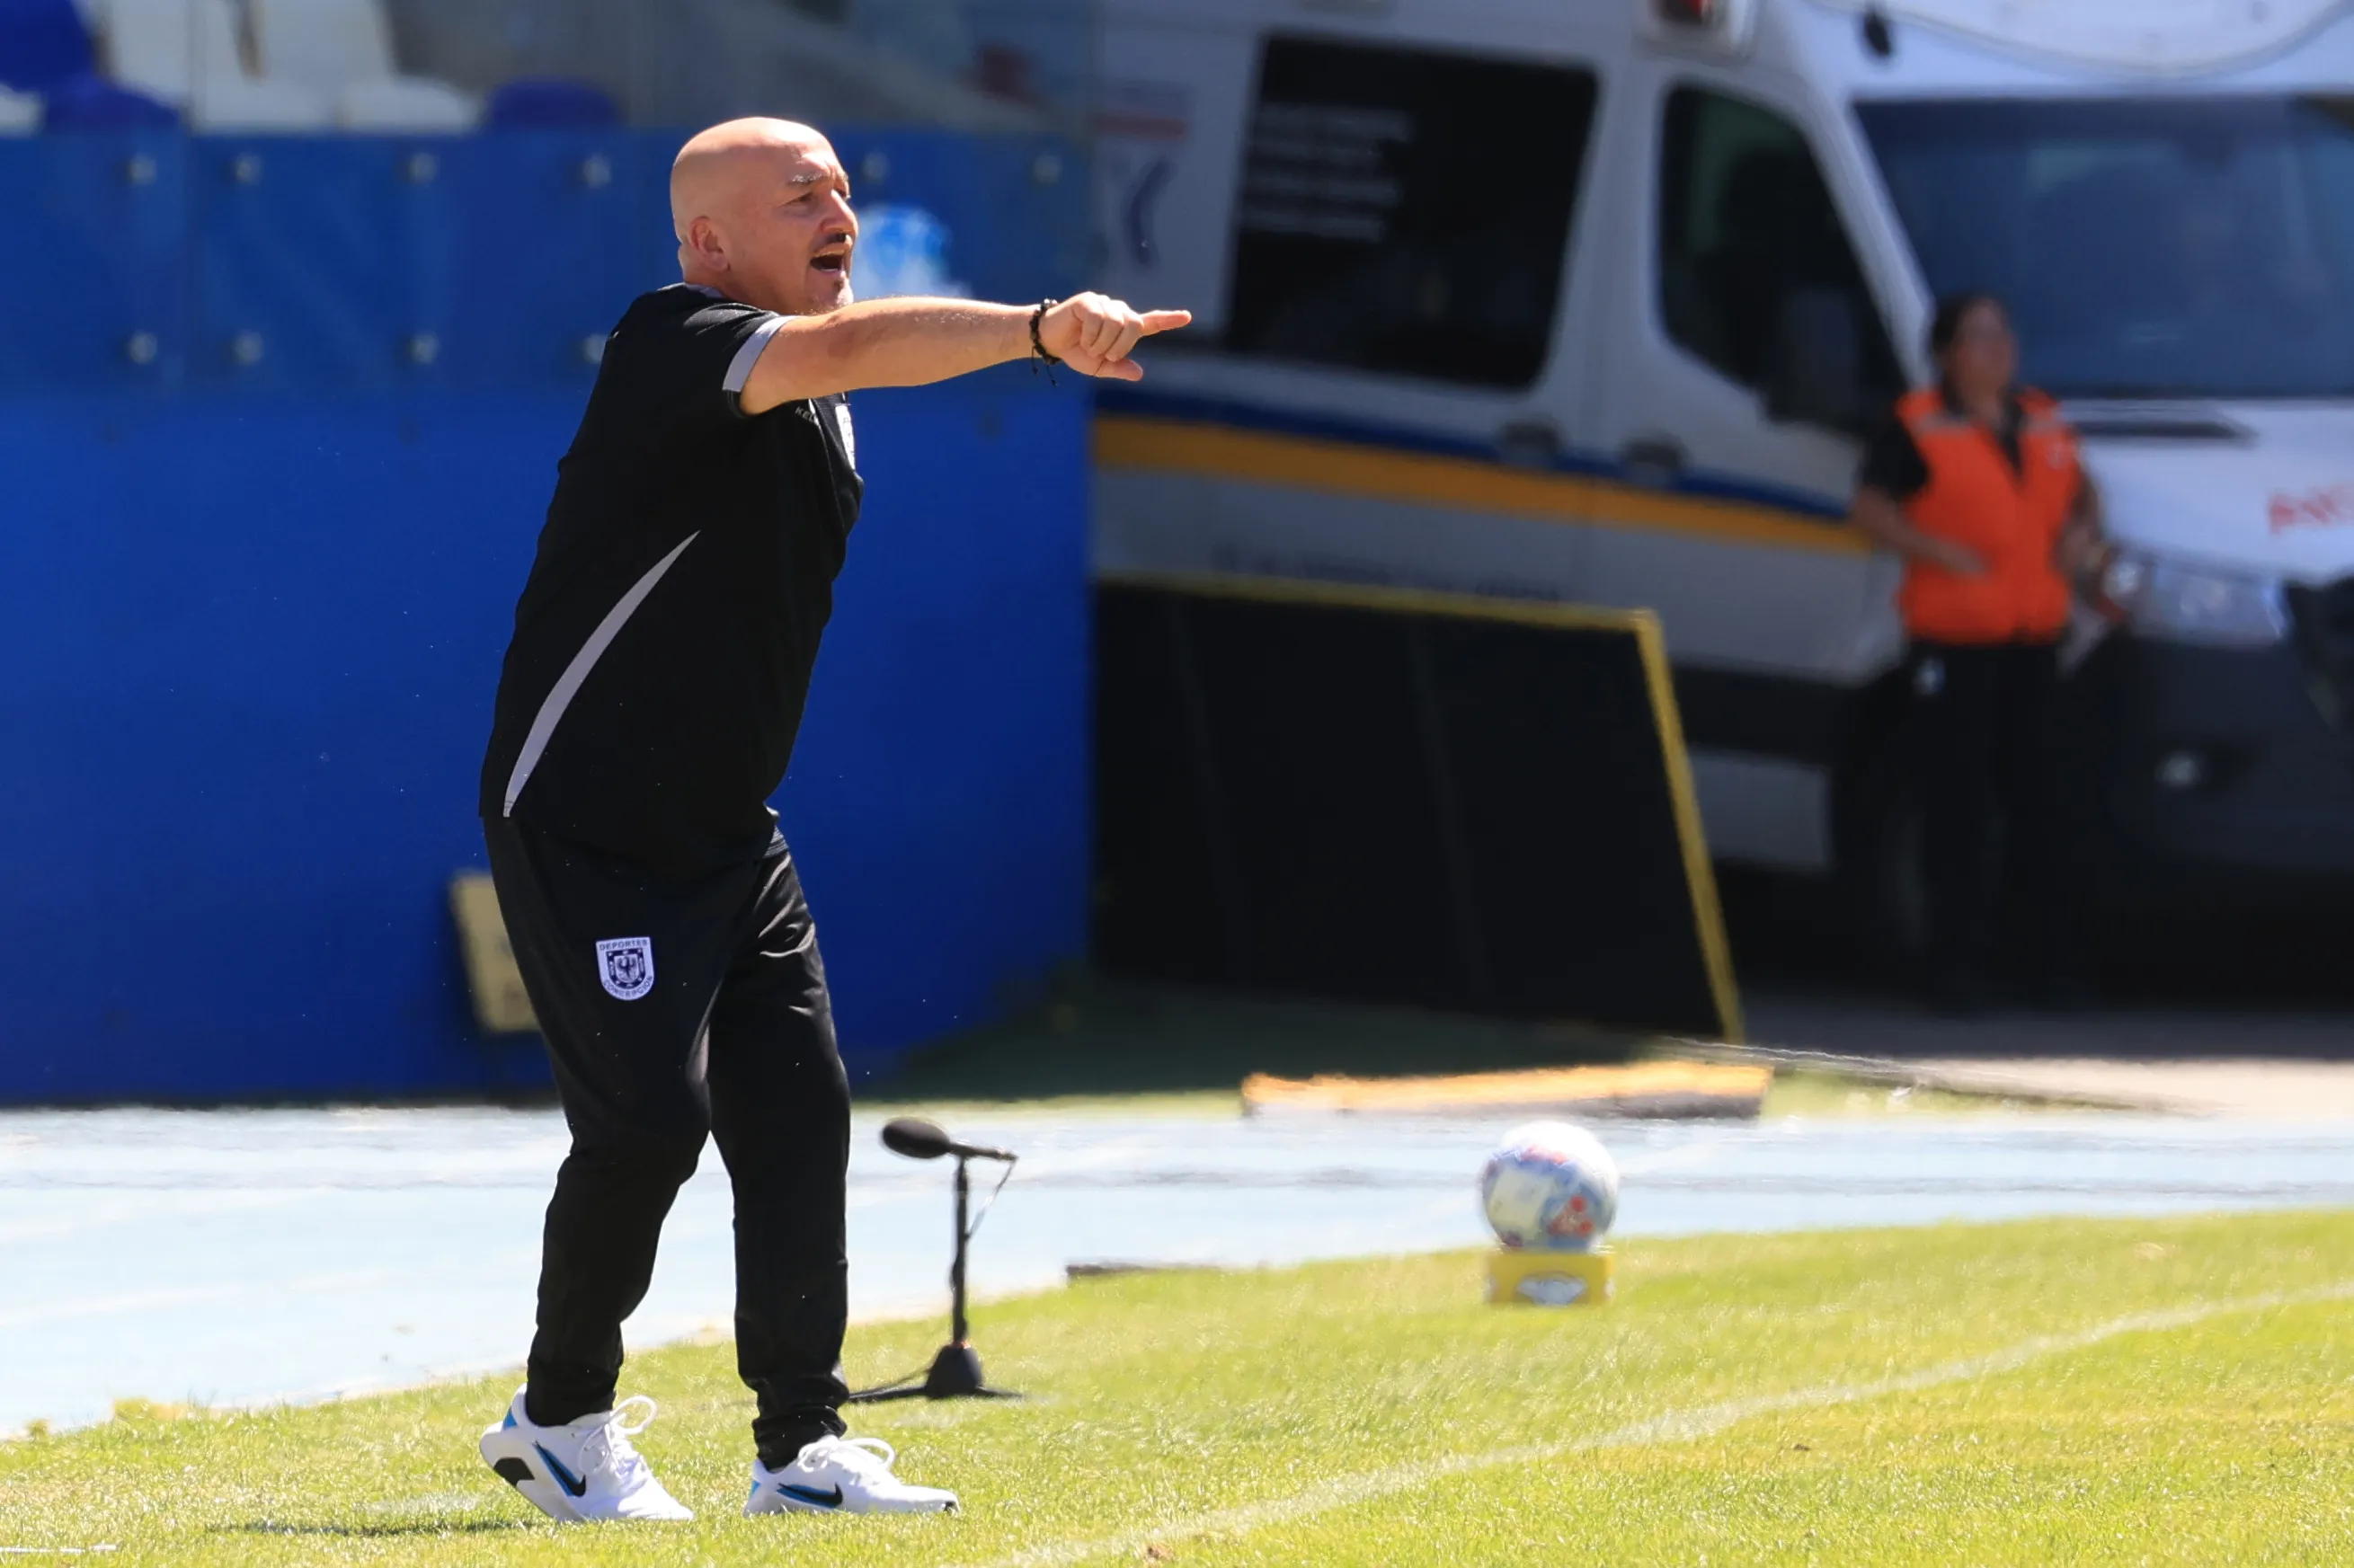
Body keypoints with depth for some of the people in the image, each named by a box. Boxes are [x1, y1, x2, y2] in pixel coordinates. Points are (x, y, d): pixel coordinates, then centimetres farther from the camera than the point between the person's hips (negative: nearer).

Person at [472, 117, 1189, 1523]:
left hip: (729, 835, 9)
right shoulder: (674, 345, -19)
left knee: (799, 1110, 2)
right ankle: (563, 1418, 7)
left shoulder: (823, 407, 10)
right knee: (651, 1119, -14)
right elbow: (849, 346, -37)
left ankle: (803, 1447, 7)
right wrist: (1037, 329, -51)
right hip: (585, 830, -9)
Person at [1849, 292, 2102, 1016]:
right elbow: (1871, 507, -7)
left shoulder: (2042, 422, 14)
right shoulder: (1919, 429, -3)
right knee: (1957, 809, -4)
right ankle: (1959, 966, -1)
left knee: (2040, 801, 8)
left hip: (2033, 637, 5)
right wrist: (1941, 553, -17)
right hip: (1952, 638, -5)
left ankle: (2051, 960, 14)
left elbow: (2080, 488, 26)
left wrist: (2083, 531, 5)